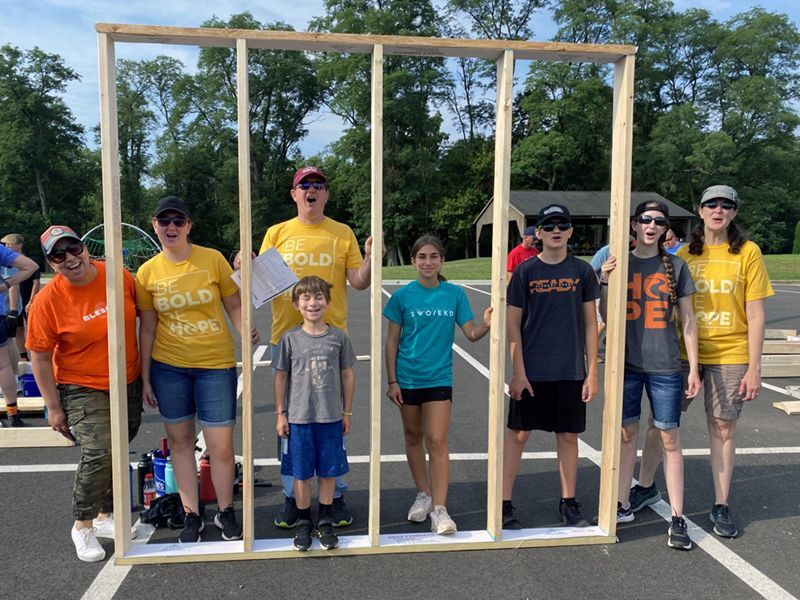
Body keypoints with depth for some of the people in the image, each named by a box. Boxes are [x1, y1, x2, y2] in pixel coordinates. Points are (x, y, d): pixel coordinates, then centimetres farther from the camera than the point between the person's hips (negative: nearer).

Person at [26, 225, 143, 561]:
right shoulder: (47, 300, -16)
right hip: (83, 389, -4)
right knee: (99, 454, -17)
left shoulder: (119, 276, -8)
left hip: (129, 383, 4)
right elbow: (40, 357, -9)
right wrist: (53, 407, -9)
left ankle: (105, 516, 39)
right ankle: (82, 526, 8)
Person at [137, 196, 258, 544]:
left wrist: (246, 331, -17)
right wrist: (145, 377, 6)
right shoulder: (147, 273, 0)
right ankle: (192, 515, 27)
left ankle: (226, 512, 23)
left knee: (221, 444, 0)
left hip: (216, 364, -2)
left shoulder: (213, 259, -5)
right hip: (168, 366, 2)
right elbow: (148, 328, 6)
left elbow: (234, 305, 3)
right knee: (180, 439, 11)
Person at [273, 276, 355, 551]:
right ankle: (304, 522, 26)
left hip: (331, 417, 1)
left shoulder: (338, 337, -2)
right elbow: (281, 377, 2)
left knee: (328, 472, 11)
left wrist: (347, 413, 6)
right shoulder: (290, 339, -4)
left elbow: (347, 375, 5)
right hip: (299, 417, -1)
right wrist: (280, 414, 1)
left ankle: (325, 522, 27)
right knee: (301, 473, 9)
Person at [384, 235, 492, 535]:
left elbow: (471, 333, -1)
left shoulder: (455, 294, -1)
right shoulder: (403, 295, -4)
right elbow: (392, 341, 0)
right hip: (407, 378, 1)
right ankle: (424, 494, 32)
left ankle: (439, 509, -1)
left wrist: (486, 324, -23)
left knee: (437, 441, -7)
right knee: (413, 436, 14)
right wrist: (392, 380, -3)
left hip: (439, 378, -1)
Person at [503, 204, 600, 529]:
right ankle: (505, 504, 14)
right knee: (517, 433, 3)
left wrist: (592, 372, 1)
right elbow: (513, 324, -2)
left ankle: (568, 503, 27)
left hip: (571, 371, 2)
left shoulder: (582, 271, 3)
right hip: (532, 370, -2)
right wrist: (518, 372, -8)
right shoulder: (525, 271, -2)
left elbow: (590, 323, 5)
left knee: (568, 435, 11)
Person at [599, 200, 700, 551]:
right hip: (626, 364, 1)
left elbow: (687, 321, 4)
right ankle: (623, 506, 24)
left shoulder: (675, 266, 2)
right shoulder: (619, 263, 4)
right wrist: (606, 282, -13)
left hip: (665, 366, -1)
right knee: (626, 433, 11)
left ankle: (677, 518, 12)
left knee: (669, 438, 3)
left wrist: (694, 368, 0)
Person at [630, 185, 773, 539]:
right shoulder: (684, 254, 4)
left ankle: (721, 507, 22)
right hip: (683, 352, 2)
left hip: (729, 357, -2)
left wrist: (754, 367, -6)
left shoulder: (747, 253, -2)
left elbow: (756, 316, -3)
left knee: (723, 428, 7)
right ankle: (646, 487, 26)